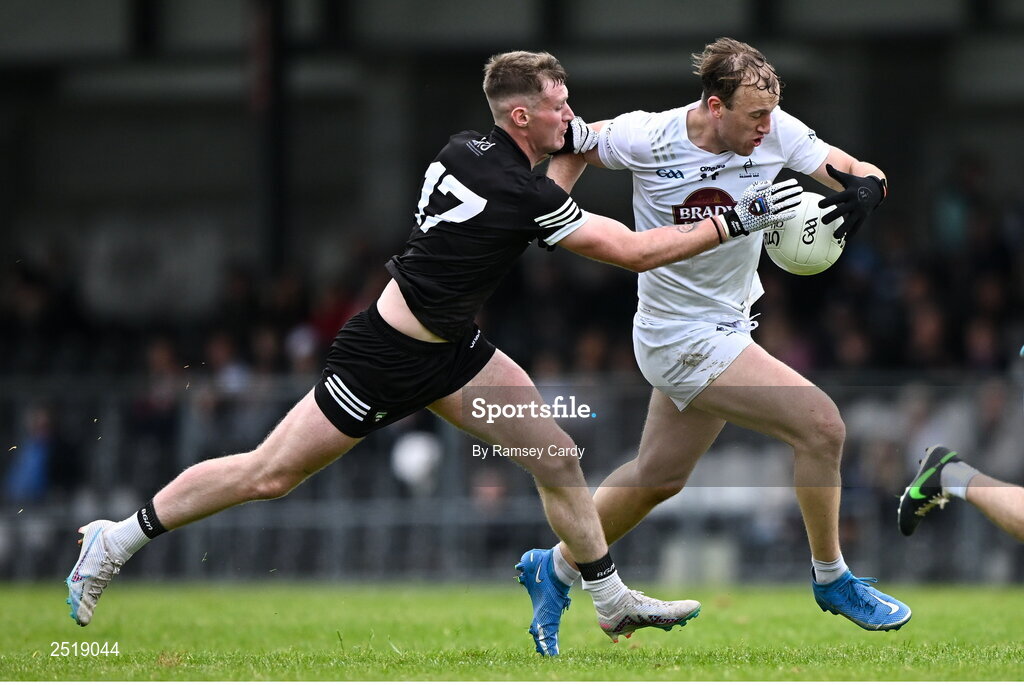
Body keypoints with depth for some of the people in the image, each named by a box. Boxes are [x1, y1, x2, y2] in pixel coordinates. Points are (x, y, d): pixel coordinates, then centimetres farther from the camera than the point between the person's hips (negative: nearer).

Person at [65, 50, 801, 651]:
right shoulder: (521, 194, -27)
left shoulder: (467, 147, -3)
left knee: (559, 459, 4)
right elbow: (634, 250, -24)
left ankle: (614, 602, 16)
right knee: (269, 474, 3)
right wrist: (738, 222, -20)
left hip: (449, 348, 9)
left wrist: (574, 139, 1)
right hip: (386, 360, -9)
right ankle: (117, 540, 16)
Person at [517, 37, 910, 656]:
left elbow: (863, 174, -12)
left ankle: (556, 570, 41)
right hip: (682, 338, -6)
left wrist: (867, 189, -34)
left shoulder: (775, 132, -10)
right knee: (821, 425, -16)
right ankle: (832, 580, 2)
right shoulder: (647, 139, -19)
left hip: (728, 323, 6)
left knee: (659, 476, 21)